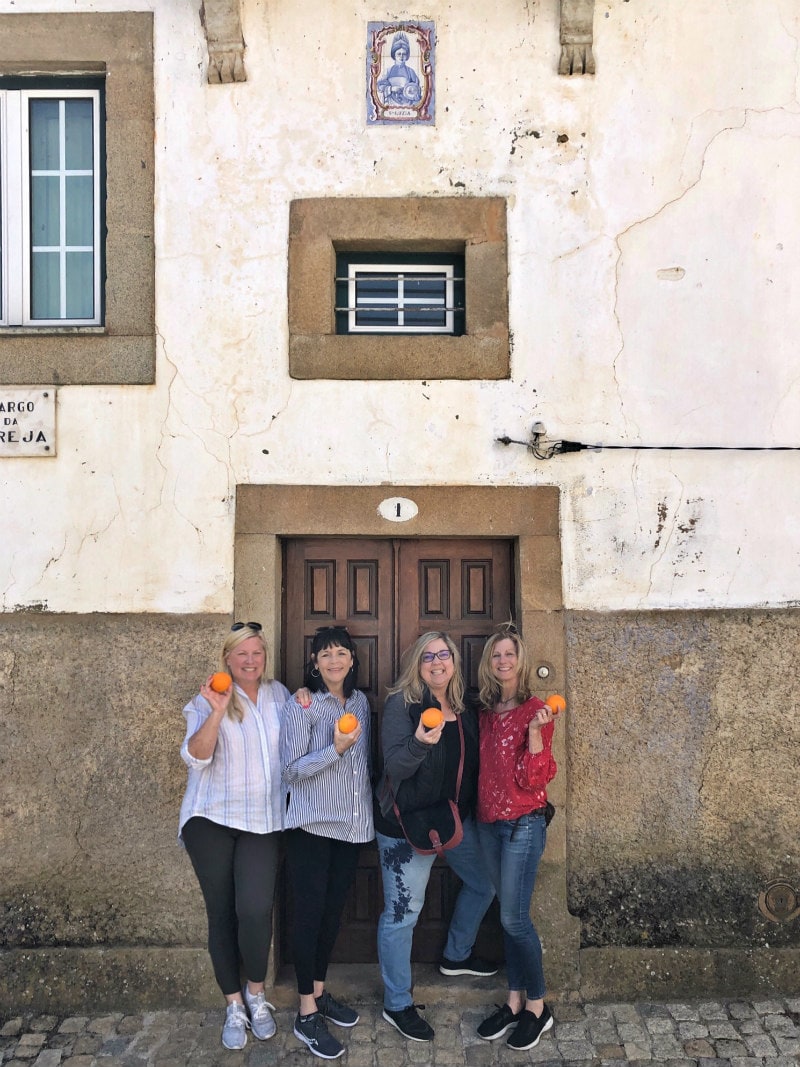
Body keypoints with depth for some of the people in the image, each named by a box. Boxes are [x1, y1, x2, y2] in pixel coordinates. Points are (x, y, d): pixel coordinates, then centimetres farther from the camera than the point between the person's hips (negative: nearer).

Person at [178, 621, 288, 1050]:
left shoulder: (278, 693, 8)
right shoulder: (209, 700, -4)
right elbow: (195, 757, -14)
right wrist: (217, 710, -27)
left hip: (262, 821, 2)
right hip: (211, 820, -1)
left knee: (255, 910, -11)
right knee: (221, 913, 5)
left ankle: (256, 993, 15)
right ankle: (233, 1005, 25)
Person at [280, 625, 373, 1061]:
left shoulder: (361, 702, 7)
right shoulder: (301, 706, -11)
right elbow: (291, 770, -15)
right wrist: (335, 749, -26)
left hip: (351, 824, 6)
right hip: (312, 825, -6)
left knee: (333, 910, 15)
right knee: (309, 913, 0)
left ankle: (320, 992, 32)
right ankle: (307, 1015, 12)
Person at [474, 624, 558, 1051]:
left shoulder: (534, 709, -11)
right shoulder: (486, 711, 6)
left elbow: (534, 778, -16)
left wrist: (535, 732, -28)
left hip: (523, 822, -6)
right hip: (488, 820, 6)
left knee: (514, 917, -2)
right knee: (508, 914, 14)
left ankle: (537, 1007, 16)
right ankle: (515, 1000, 27)